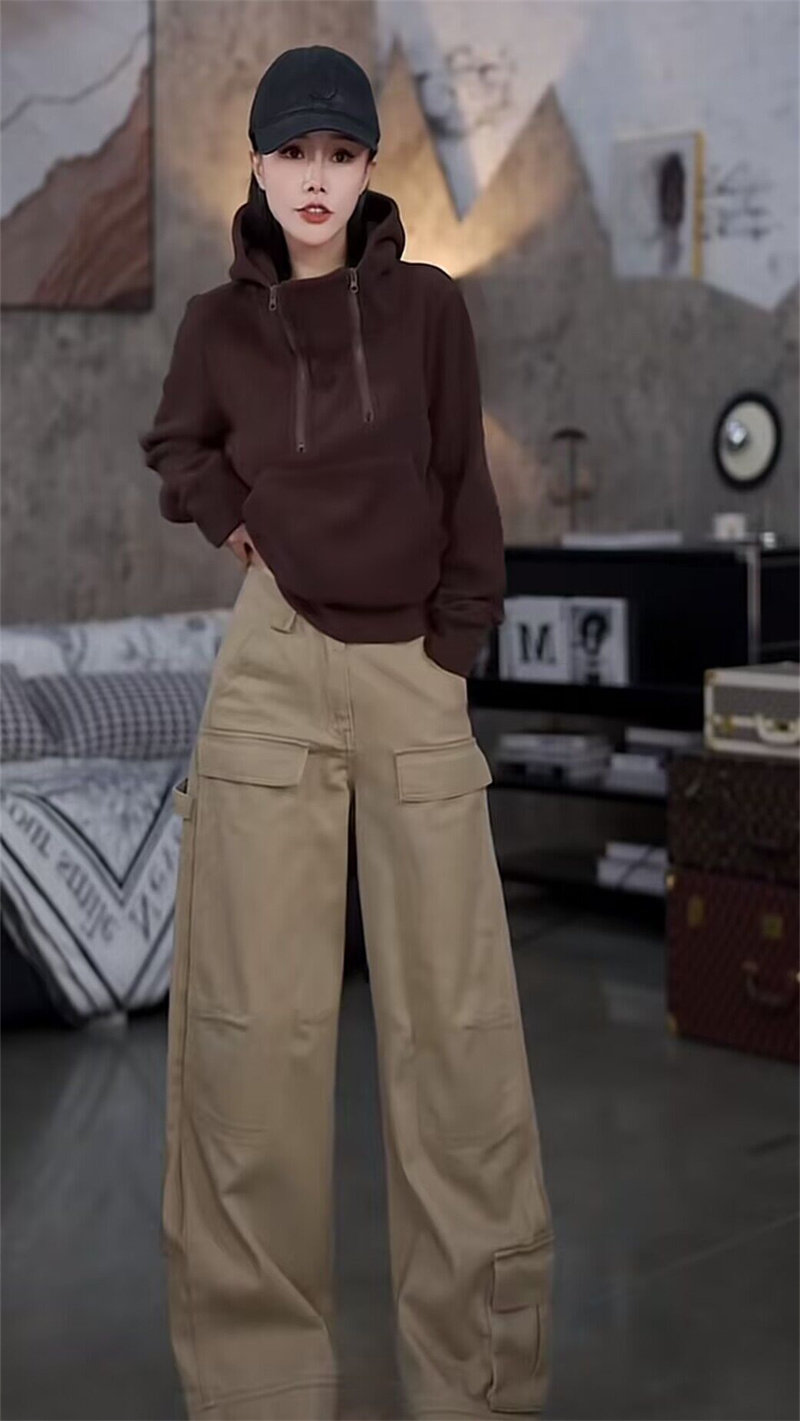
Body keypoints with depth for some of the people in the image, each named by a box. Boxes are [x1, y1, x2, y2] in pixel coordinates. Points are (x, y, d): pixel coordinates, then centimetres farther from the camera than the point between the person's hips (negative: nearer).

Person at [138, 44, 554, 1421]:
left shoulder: (428, 305, 4)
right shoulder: (218, 321, 7)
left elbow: (464, 486, 6)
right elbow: (173, 449, 24)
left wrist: (457, 646, 0)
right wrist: (231, 518, 5)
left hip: (414, 669, 0)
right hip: (270, 665, 1)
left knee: (455, 1021, -2)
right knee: (255, 1020, -2)